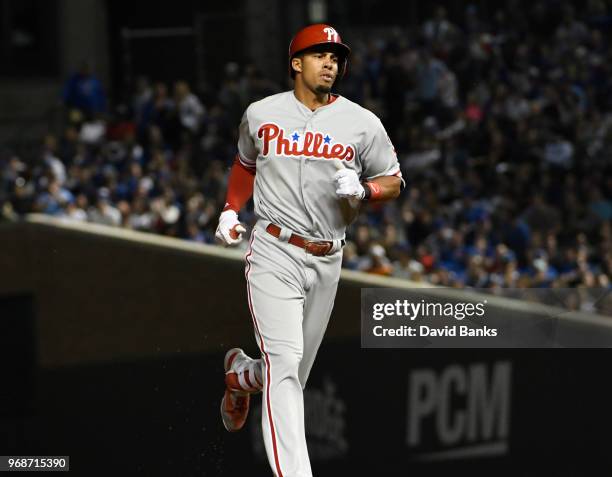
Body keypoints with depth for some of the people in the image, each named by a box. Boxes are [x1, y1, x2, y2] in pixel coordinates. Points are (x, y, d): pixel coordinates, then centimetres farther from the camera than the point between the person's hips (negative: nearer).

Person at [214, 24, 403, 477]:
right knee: (284, 360, -17)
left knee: (295, 371, 13)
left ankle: (242, 374, 48)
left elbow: (393, 182, 8)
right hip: (274, 254, -2)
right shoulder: (261, 114, 5)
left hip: (327, 262, 3)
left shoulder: (363, 124, 3)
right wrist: (231, 210, 12)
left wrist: (363, 189, -12)